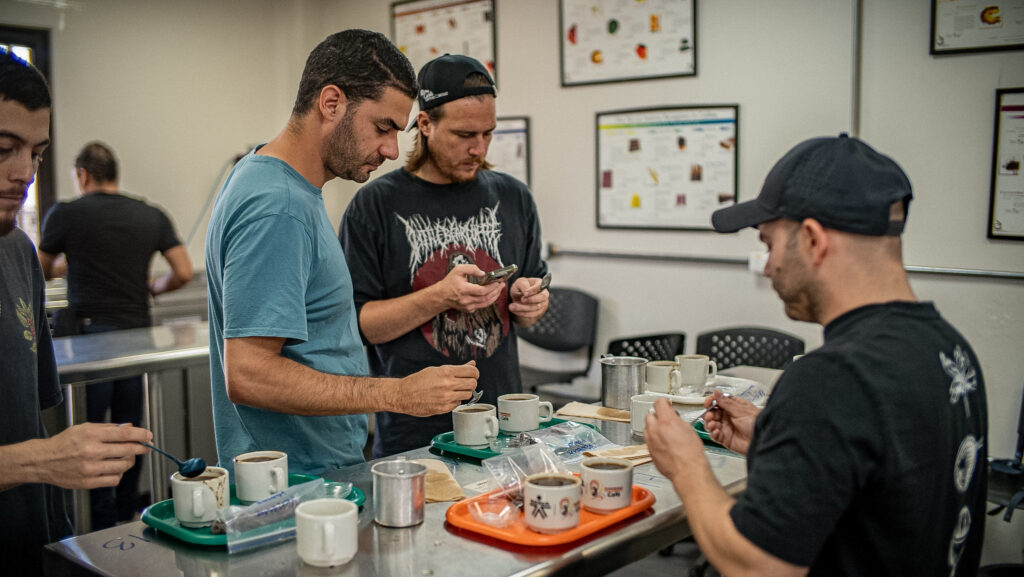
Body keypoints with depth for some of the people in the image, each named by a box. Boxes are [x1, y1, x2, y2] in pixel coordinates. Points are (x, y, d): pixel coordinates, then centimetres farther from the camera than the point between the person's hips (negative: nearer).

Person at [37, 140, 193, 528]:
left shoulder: (66, 214, -2)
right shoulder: (152, 216, 5)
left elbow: (42, 271, 12)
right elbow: (184, 273, 0)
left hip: (90, 333, -3)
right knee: (129, 429, 14)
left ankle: (102, 525, 6)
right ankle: (128, 515, 23)